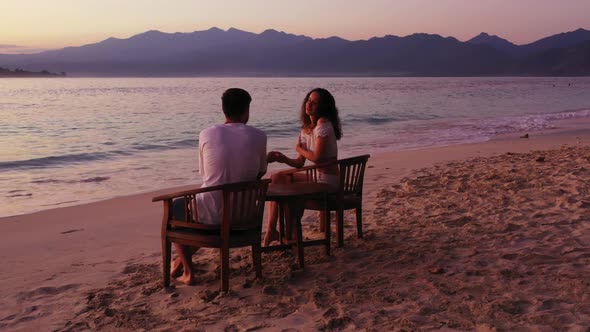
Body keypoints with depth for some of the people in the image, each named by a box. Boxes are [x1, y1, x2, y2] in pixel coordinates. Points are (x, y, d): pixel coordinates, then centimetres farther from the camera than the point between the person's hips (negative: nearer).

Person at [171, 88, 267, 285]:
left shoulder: (207, 134, -7)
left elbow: (203, 172, 6)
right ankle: (183, 260, 46)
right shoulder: (258, 137, -5)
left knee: (174, 208, 29)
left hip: (212, 215, -3)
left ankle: (187, 272, 25)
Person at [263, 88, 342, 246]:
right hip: (315, 176, 9)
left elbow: (317, 158, -23)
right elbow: (300, 163, 10)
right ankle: (271, 230, 2)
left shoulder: (323, 123, -17)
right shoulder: (306, 129, 10)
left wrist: (299, 148, -5)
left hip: (327, 180, -9)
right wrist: (282, 158, -8)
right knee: (276, 177, 6)